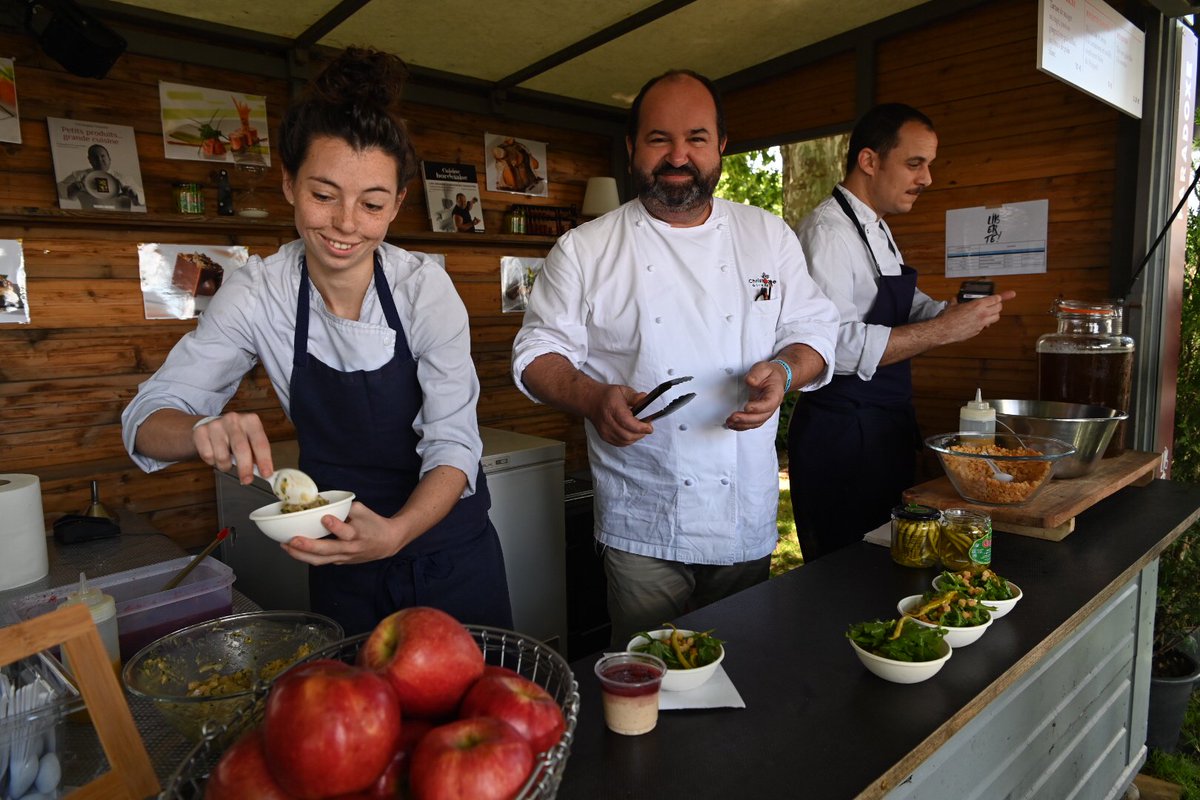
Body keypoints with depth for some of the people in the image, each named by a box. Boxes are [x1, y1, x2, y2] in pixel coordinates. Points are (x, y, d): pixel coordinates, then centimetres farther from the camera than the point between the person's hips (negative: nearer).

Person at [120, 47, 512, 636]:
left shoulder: (425, 288, -19)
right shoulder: (258, 294, -12)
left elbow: (454, 445, -19)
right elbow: (147, 419, -9)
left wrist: (394, 533, -37)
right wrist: (203, 430, -32)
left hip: (448, 551, -1)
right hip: (341, 566, 2)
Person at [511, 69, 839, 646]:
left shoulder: (769, 236, 6)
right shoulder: (585, 250, -2)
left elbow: (814, 329, 9)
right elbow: (539, 352, -1)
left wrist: (785, 371, -13)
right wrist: (594, 398, -20)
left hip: (748, 517, 3)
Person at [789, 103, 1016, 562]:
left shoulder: (877, 230, 16)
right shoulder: (827, 231, -17)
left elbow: (902, 306, 27)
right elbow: (834, 346, -29)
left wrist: (963, 311, 7)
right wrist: (943, 331, -24)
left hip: (887, 431, 10)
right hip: (841, 436, -10)